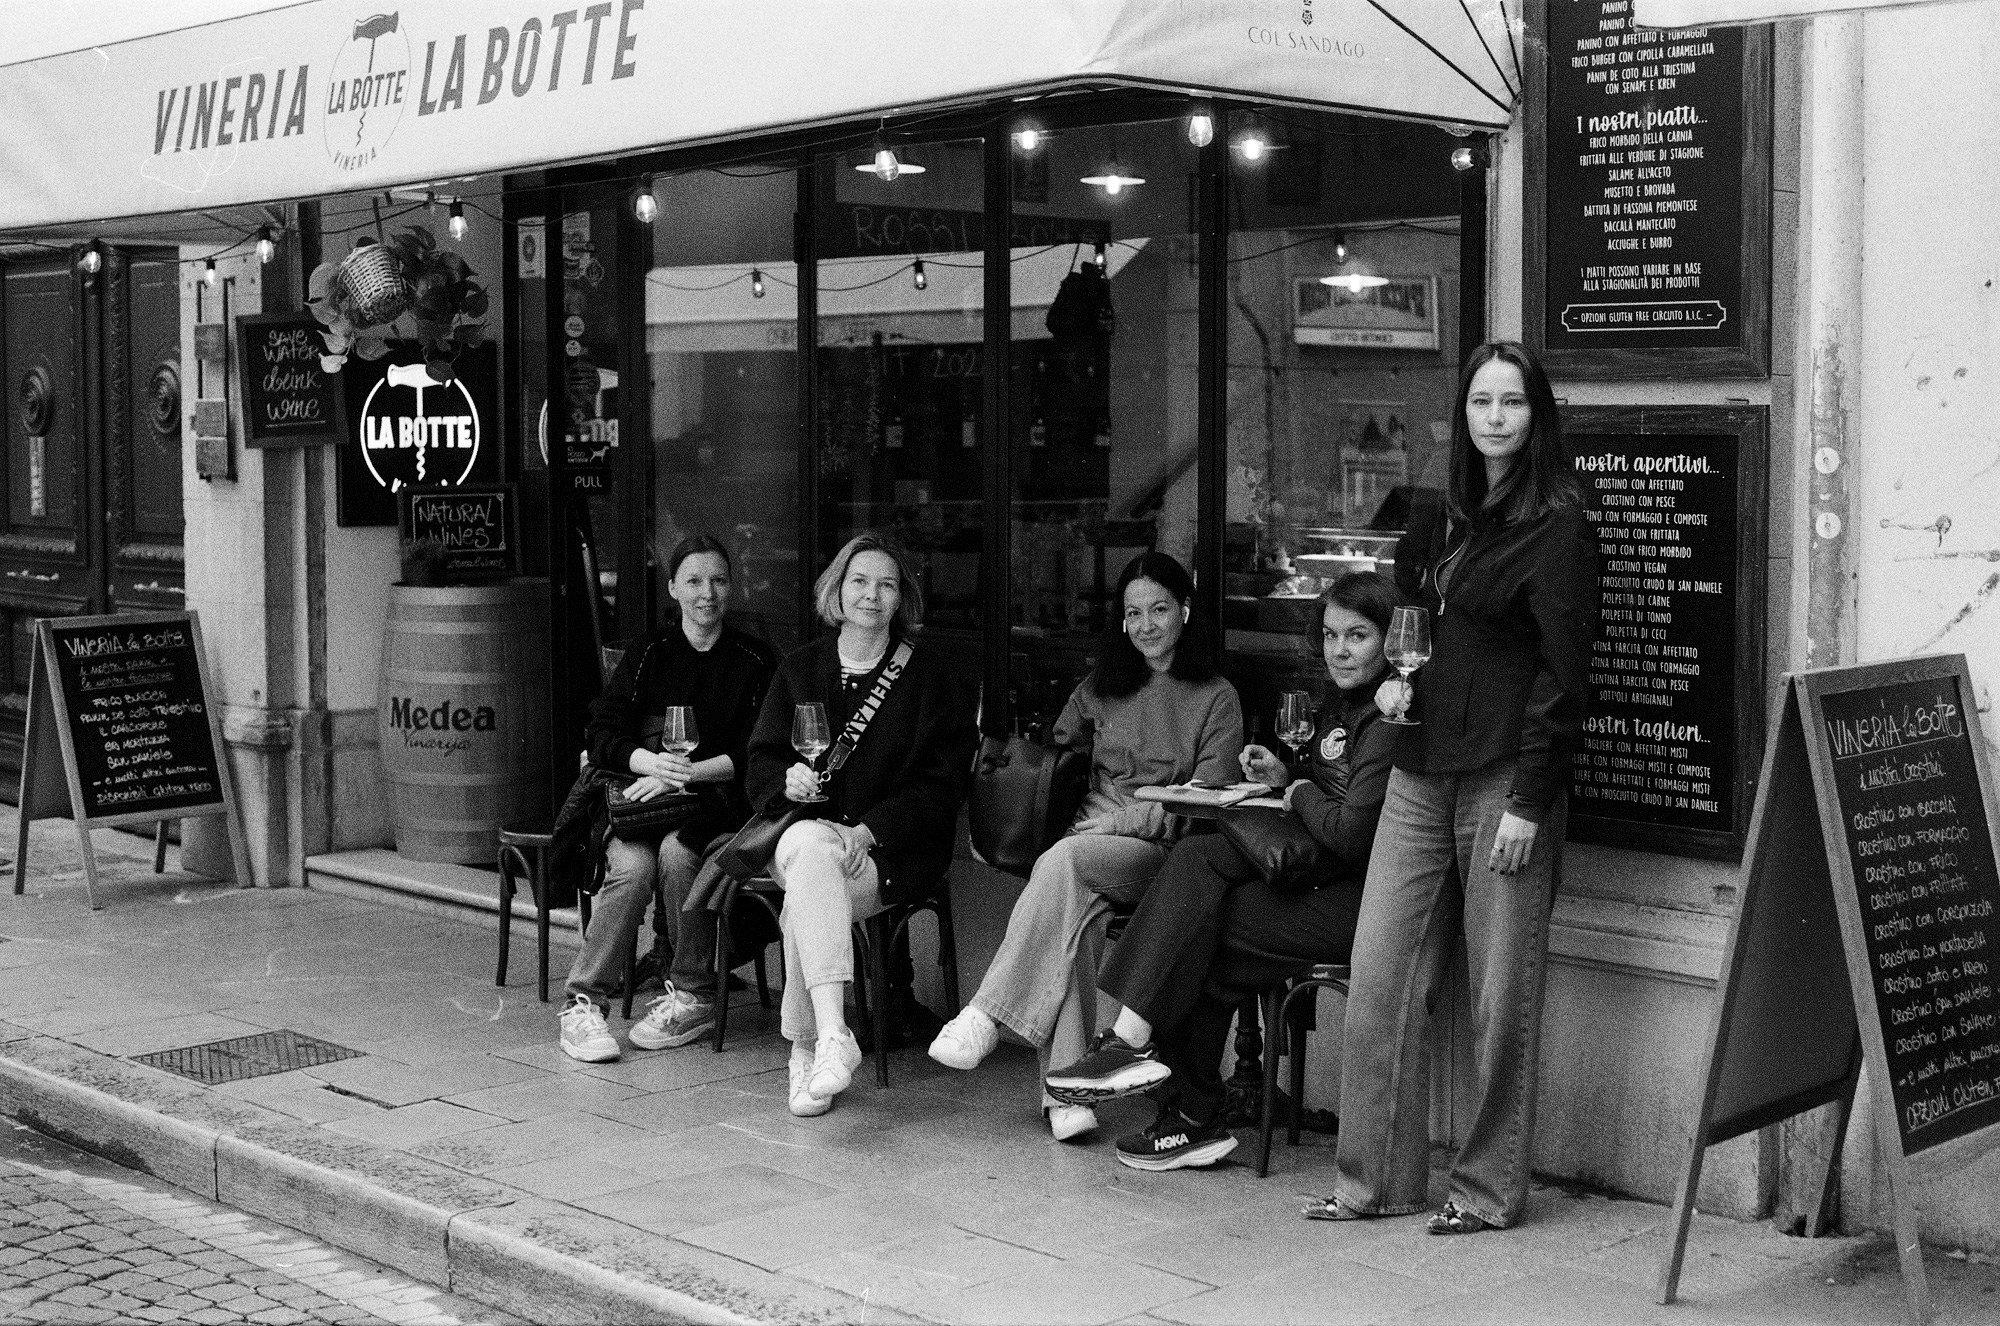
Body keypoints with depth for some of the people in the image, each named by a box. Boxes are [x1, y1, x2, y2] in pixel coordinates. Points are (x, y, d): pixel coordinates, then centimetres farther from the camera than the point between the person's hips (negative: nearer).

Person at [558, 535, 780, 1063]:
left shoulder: (756, 661, 7)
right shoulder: (649, 654, 11)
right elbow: (602, 733, 2)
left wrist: (687, 772, -17)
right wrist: (651, 761, -19)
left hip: (717, 801, -1)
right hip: (640, 796, 1)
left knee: (676, 852, -32)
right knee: (633, 865, -30)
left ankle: (693, 996, -17)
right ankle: (583, 1001, -24)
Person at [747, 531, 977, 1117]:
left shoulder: (927, 675, 6)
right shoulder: (802, 668, 15)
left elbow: (942, 783, -1)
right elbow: (761, 765, 14)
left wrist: (869, 830, -15)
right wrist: (788, 780, -11)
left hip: (892, 846, -2)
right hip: (800, 829, 2)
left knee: (806, 899, -33)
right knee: (812, 847, -36)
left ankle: (806, 1049, -29)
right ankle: (832, 1034, -43)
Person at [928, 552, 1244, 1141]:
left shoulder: (1216, 700, 7)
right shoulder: (1100, 689, 22)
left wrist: (1116, 821, -13)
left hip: (1161, 852, -3)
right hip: (1089, 839, 3)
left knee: (1063, 862, -36)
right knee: (1071, 905, -34)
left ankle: (988, 1014, -38)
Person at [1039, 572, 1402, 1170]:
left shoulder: (1391, 722, -15)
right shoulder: (1341, 705, 16)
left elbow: (1351, 835, -22)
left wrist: (1301, 795, -5)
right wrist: (1283, 776, 6)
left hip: (1363, 899, -9)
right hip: (1318, 873, 9)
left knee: (1201, 930, -14)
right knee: (1197, 858, -9)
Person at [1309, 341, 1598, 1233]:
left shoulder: (1557, 526, -6)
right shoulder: (1440, 517, 14)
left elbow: (1561, 673, -11)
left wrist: (1530, 802, -15)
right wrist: (1394, 678, 11)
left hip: (1504, 781, -7)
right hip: (1421, 773, 7)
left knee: (1500, 994, 0)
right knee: (1379, 978, 5)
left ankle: (1490, 1188, 12)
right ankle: (1377, 1179, 14)